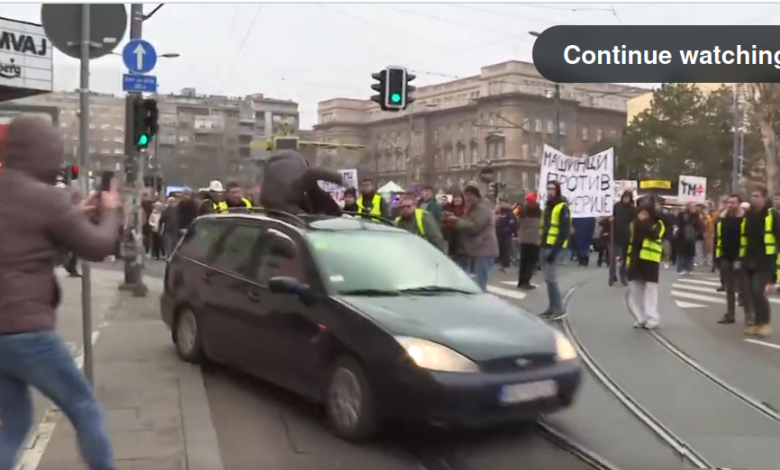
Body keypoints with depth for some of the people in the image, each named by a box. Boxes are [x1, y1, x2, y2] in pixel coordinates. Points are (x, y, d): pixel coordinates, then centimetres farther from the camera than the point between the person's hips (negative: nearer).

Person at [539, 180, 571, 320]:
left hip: (554, 248, -9)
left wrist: (555, 250, -20)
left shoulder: (562, 207, -9)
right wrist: (542, 246, 15)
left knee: (550, 278, -12)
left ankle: (559, 309, -6)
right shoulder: (547, 207, 19)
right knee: (549, 279, 9)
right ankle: (552, 307, 15)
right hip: (545, 246, 9)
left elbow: (565, 231, -16)